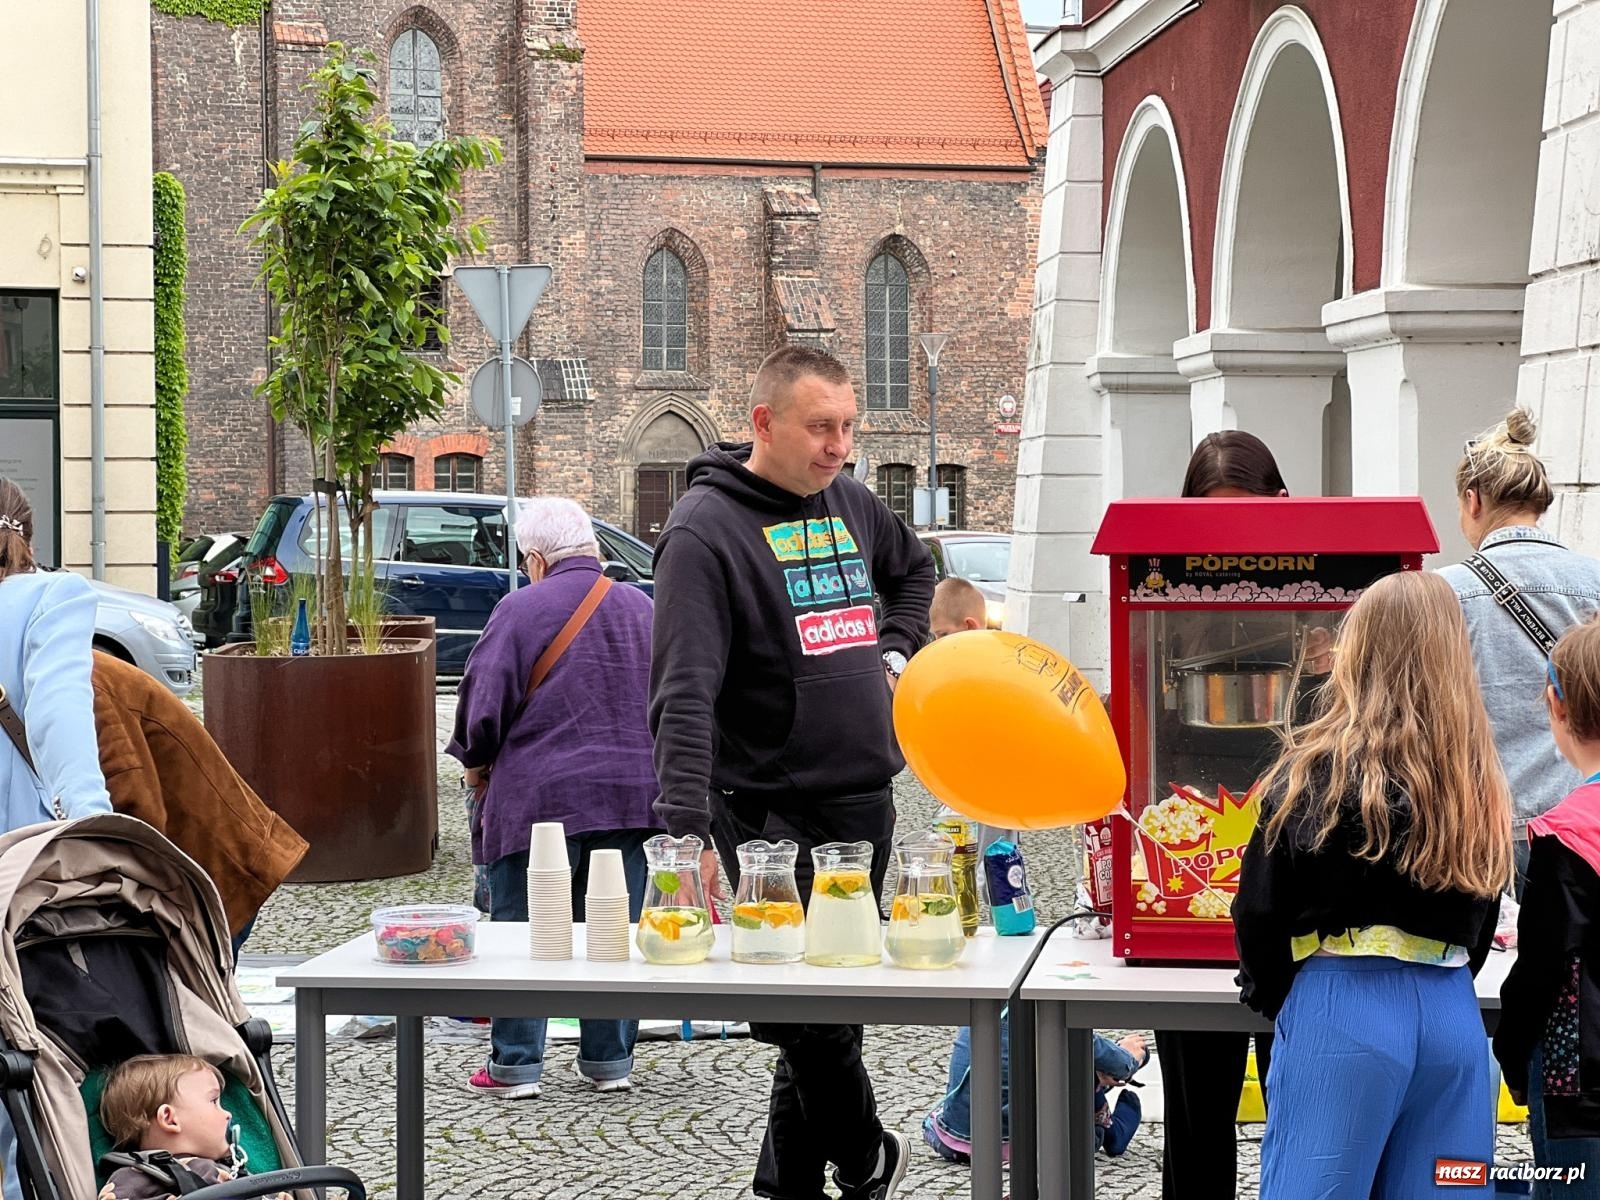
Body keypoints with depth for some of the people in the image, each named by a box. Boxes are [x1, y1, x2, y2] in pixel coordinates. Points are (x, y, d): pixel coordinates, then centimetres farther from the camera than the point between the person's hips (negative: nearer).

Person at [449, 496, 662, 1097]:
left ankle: (515, 1065, 5)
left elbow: (484, 702, -7)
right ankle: (610, 1060, 16)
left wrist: (475, 763, 11)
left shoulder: (520, 609, -7)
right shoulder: (643, 609, 11)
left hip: (540, 793, -5)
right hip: (630, 793, 5)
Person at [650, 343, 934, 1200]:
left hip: (864, 803, 7)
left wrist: (894, 651, 15)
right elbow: (684, 694, -22)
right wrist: (688, 831, -31)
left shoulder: (850, 504, 10)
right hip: (773, 814, -7)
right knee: (810, 1011, -5)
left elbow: (914, 568, 34)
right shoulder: (706, 528, -13)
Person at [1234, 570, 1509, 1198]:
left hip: (1342, 1010, -5)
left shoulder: (1316, 767, -7)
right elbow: (1483, 916, 17)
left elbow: (1261, 906, -2)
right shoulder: (1478, 776, 8)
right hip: (1453, 1014, 5)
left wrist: (1269, 996, 14)